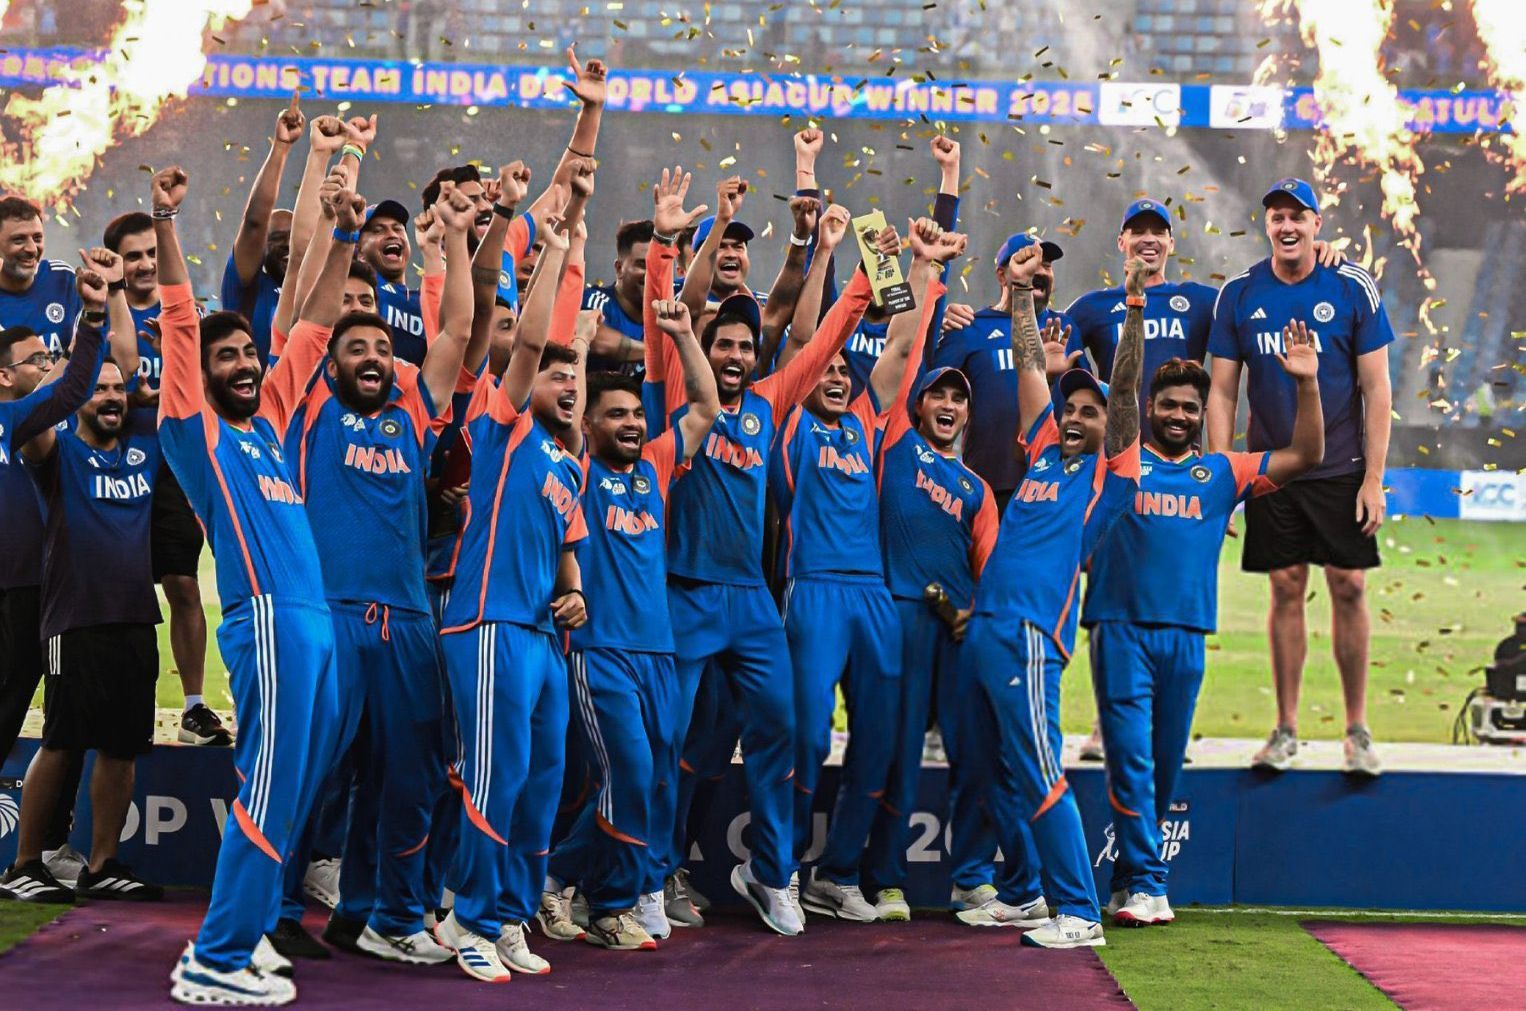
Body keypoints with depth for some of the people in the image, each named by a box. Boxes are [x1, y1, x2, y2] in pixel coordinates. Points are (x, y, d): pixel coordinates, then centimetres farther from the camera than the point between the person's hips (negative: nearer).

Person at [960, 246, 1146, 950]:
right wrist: (1020, 292, 22)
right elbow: (1029, 364, 22)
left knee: (1038, 774, -11)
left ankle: (1080, 913, -9)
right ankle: (1023, 895, 25)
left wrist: (1135, 309, -14)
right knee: (997, 772, 13)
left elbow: (1126, 389, -7)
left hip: (1031, 633, -8)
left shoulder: (1108, 471, 3)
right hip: (983, 626, 8)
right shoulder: (1044, 451, 18)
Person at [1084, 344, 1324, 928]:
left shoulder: (1222, 473, 15)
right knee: (1131, 759, -9)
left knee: (1166, 764, 8)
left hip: (1186, 636, 3)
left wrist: (1306, 383, 1)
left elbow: (1306, 456, 12)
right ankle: (1145, 885, -6)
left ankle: (1127, 879, 20)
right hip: (1121, 628, -3)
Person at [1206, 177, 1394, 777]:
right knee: (1286, 591, 4)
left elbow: (1377, 390, -3)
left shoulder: (1353, 289, -4)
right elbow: (1221, 392, 4)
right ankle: (1286, 728, 13)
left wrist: (1373, 479, -8)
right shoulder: (1239, 295, 1)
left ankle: (1357, 728, 9)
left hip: (1341, 468, -1)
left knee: (1348, 589, -2)